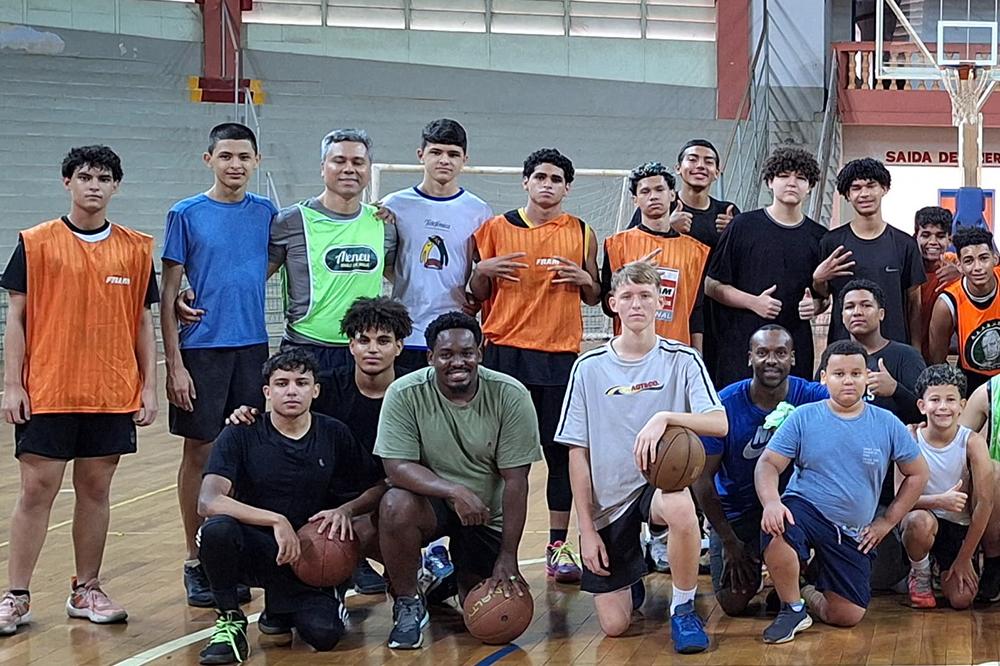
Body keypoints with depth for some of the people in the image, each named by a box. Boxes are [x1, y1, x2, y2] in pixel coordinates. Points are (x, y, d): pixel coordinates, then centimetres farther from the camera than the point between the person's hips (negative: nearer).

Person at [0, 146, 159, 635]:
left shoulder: (136, 249, 7)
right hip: (46, 393, -2)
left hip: (113, 395, 2)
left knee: (95, 489, 8)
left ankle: (86, 591, 19)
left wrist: (149, 388, 5)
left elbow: (143, 322, 10)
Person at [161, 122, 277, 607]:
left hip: (252, 347, 3)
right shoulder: (186, 215, -3)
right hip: (201, 349, -3)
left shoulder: (266, 213, 5)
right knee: (200, 452, 3)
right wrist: (173, 362, -10)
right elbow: (170, 291, -4)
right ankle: (196, 561, 13)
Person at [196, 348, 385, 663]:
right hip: (255, 551, -2)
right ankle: (230, 620, -8)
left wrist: (346, 510, -14)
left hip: (310, 555, 2)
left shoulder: (335, 435, 1)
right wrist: (277, 520, -31)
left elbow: (379, 489, 8)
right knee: (217, 529, -36)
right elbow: (208, 502, -22)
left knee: (324, 633, -24)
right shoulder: (241, 436, -8)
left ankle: (280, 610, 15)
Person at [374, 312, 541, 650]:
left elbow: (515, 481, -14)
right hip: (431, 499, -1)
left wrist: (508, 557, -16)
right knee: (395, 505, -35)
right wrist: (455, 491, -39)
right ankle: (408, 604, -9)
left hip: (487, 513, 1)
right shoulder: (405, 394, -18)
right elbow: (397, 467, -23)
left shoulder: (511, 396, -16)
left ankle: (454, 571, 32)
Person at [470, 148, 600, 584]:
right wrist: (483, 270, -10)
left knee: (561, 452, 2)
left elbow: (595, 298, 16)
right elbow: (477, 295, 10)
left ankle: (558, 546, 10)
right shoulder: (496, 229, 5)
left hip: (561, 355, 1)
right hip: (505, 352, -1)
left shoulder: (581, 234, 8)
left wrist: (584, 280, -5)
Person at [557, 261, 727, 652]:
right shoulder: (589, 367, 0)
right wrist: (586, 528, -2)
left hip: (661, 481, -1)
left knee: (680, 508, -40)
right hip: (609, 499, 1)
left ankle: (683, 609, -14)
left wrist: (665, 417, -32)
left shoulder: (682, 360, -3)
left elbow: (719, 424, -15)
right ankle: (631, 582, 32)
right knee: (614, 625, -6)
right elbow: (578, 453, 2)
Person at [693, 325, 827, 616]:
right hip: (735, 510, -1)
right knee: (733, 603, -9)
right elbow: (702, 478, -11)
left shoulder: (809, 395, -13)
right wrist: (729, 541, -11)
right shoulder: (725, 405, -16)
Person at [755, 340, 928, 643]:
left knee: (847, 616, -5)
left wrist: (887, 521, 5)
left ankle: (807, 593, 31)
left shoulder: (887, 425, 1)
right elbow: (768, 464, -7)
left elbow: (917, 474, 11)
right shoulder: (803, 418, -4)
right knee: (776, 530, -39)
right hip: (805, 508, -2)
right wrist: (771, 502, -27)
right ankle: (792, 608, -13)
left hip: (853, 534, 2)